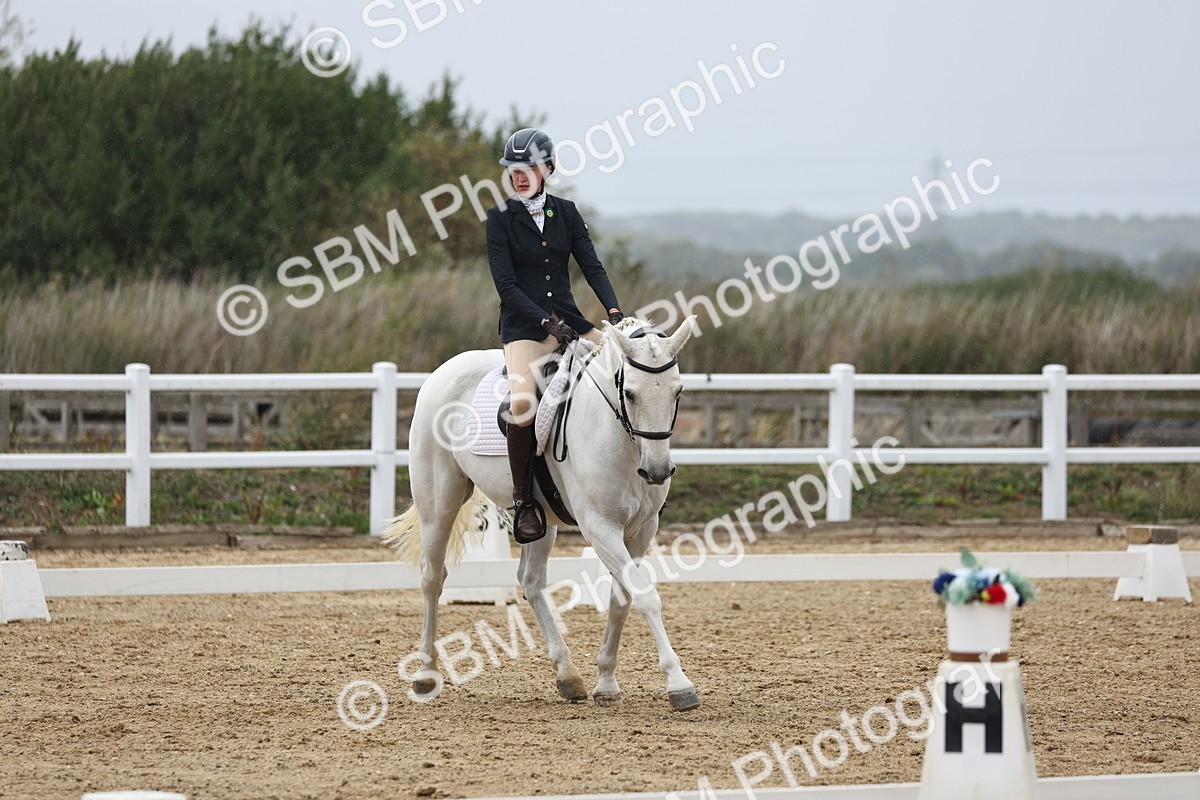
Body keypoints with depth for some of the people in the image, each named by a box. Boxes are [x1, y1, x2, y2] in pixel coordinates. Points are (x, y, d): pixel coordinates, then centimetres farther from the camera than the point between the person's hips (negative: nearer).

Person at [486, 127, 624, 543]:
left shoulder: (565, 212, 10)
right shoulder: (500, 219, -1)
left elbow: (592, 266, 4)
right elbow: (506, 285, -8)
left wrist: (614, 311, -12)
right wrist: (547, 323, -19)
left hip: (568, 318, 4)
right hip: (524, 326, -4)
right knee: (523, 405, -31)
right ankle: (522, 501, -16)